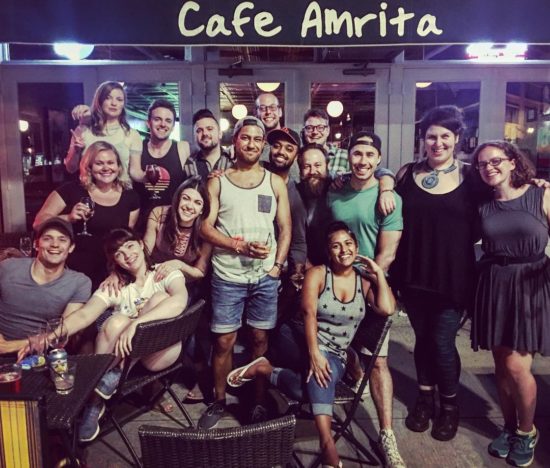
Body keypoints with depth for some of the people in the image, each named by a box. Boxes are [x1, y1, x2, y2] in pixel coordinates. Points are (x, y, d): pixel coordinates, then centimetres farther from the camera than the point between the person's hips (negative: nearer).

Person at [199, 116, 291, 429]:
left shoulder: (275, 182, 7)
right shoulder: (218, 182, 3)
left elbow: (286, 229, 5)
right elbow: (206, 228, -3)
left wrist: (277, 266, -7)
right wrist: (241, 246, -17)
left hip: (265, 276, 1)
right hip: (227, 276, -1)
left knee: (260, 338, 8)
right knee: (224, 341, 4)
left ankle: (260, 401, 24)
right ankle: (219, 401, 23)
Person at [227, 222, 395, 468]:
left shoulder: (364, 280, 4)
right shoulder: (316, 274, -4)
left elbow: (387, 309, -12)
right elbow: (309, 314, -16)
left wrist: (379, 273, -7)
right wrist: (314, 353, -29)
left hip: (335, 357, 2)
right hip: (300, 342, -1)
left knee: (306, 389, -31)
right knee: (316, 369, -36)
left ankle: (264, 369, -17)